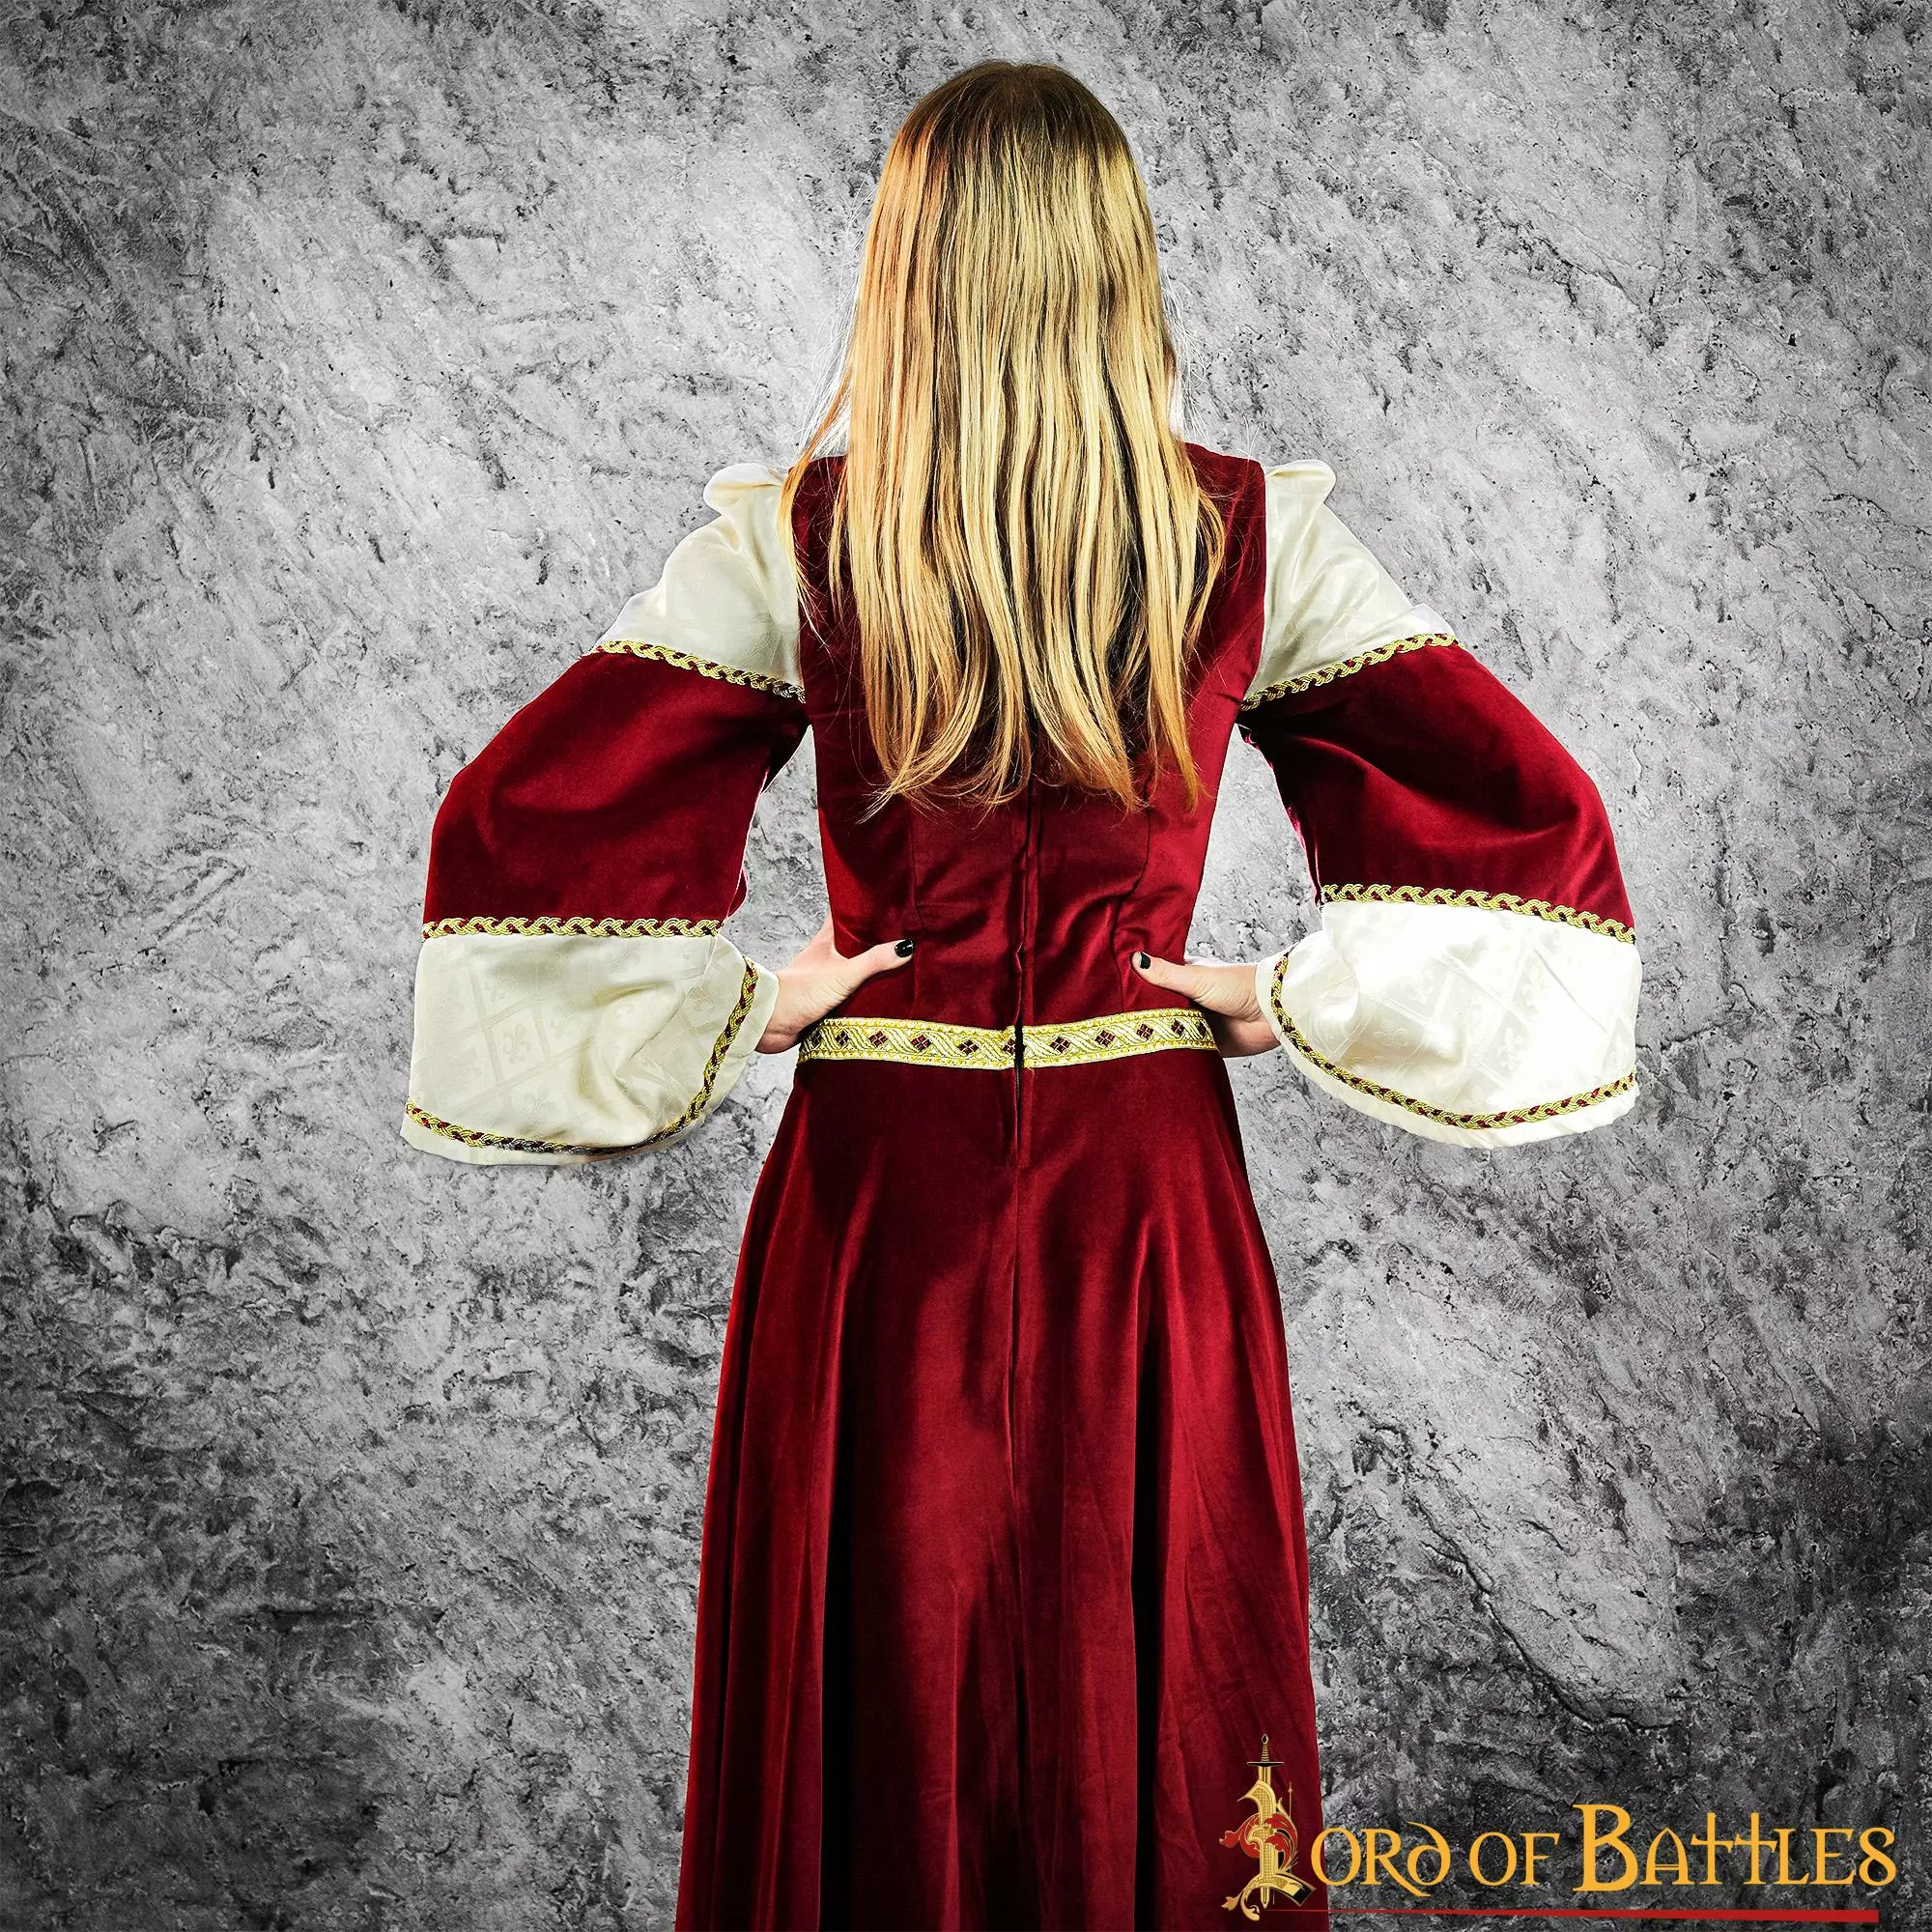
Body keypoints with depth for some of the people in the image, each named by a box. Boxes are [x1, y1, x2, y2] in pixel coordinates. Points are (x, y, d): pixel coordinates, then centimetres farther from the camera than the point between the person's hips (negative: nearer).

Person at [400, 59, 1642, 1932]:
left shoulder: (790, 542, -8)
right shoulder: (1256, 534, -5)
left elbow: (509, 823, -12)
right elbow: (1534, 815, -5)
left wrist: (729, 1012, -3)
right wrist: (1297, 1001, 0)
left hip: (881, 1193, -1)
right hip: (1150, 1193, 1)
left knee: (878, 1699, 15)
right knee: (1152, 1676, 17)